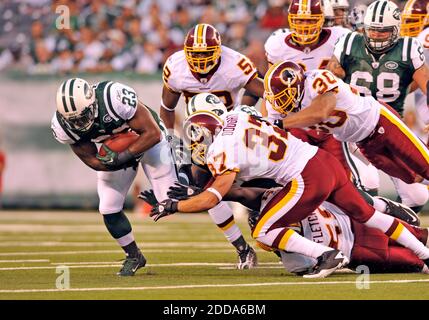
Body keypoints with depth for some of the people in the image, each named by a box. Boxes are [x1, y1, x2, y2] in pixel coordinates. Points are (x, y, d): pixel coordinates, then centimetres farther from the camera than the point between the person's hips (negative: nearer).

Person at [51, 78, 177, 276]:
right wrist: (112, 162, -33)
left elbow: (152, 133, -30)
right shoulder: (62, 125, -27)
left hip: (148, 139, -4)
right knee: (109, 209, -2)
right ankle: (133, 256, 20)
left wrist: (122, 157, -37)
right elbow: (91, 159, -14)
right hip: (114, 152, 4)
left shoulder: (114, 98, -42)